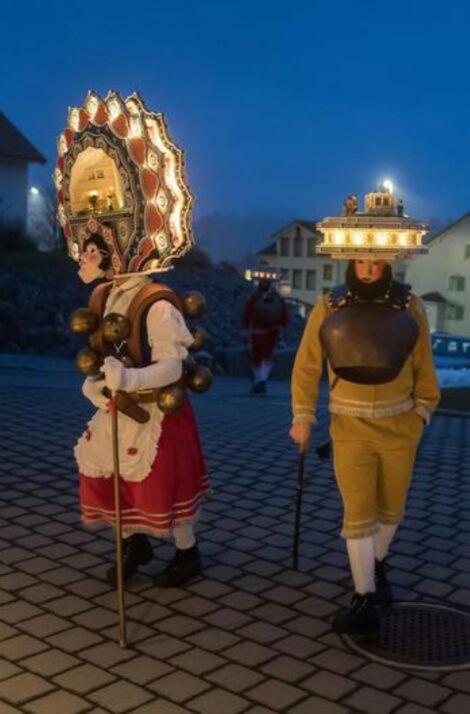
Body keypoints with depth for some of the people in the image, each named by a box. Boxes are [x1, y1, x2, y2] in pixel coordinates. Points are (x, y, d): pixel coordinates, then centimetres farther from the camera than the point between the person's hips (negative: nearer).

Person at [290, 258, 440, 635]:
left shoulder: (409, 306, -5)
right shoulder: (329, 308, -6)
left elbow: (424, 367, 3)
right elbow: (307, 366, -1)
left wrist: (421, 413, 0)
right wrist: (303, 418, -3)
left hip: (399, 426, 1)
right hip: (350, 428, -1)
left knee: (391, 507, 16)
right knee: (358, 513, -3)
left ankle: (378, 565, 42)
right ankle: (366, 600, 5)